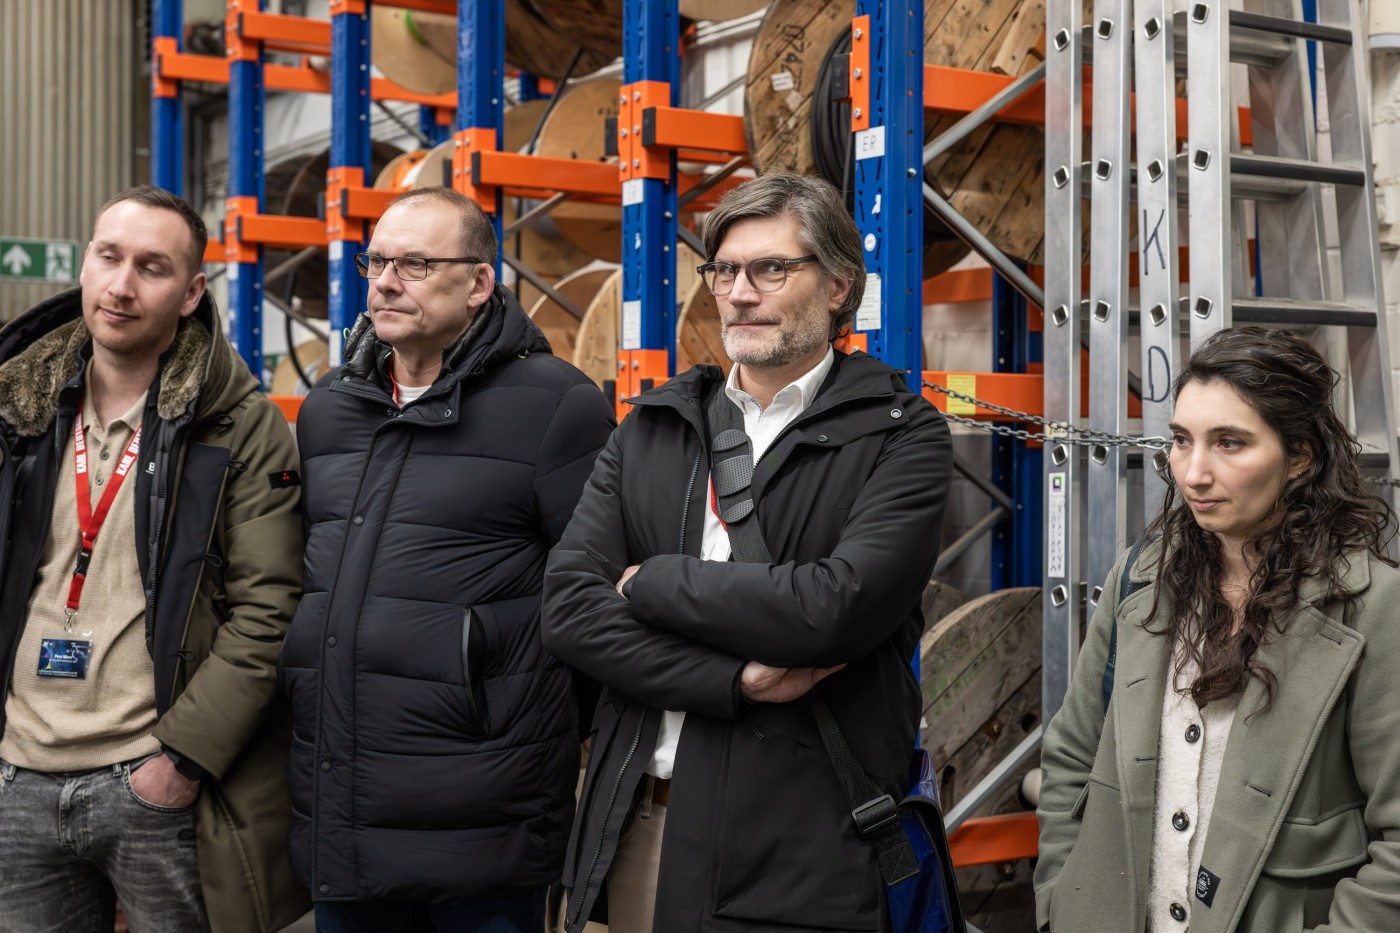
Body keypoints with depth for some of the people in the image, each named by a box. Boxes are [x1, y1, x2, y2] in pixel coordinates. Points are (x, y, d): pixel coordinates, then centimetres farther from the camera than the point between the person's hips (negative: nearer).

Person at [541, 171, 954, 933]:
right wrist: (737, 679, -14)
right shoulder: (651, 428, 9)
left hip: (798, 850, -4)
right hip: (639, 829, 4)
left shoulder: (902, 437, -3)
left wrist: (650, 582, -7)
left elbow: (832, 608, -19)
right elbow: (568, 607, -2)